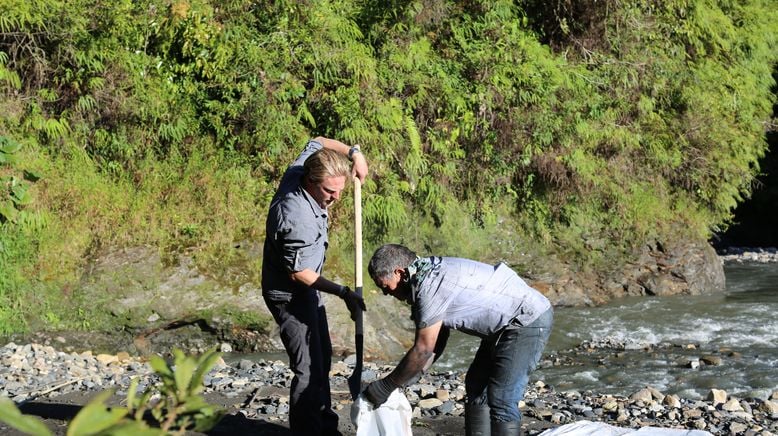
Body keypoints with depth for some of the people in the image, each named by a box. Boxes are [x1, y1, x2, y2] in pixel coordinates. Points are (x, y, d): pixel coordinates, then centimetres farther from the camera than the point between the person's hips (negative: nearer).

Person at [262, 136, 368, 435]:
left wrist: (353, 152, -2)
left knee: (322, 359, 18)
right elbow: (298, 273, -25)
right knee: (309, 369, -9)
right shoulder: (297, 217, -35)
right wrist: (343, 293, -19)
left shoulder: (299, 170, -11)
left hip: (307, 289, 10)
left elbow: (316, 143, 11)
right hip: (290, 295, -10)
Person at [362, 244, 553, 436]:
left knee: (501, 401, -13)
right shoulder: (428, 275, 8)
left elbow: (423, 350, -19)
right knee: (476, 385, 15)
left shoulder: (429, 286, -22)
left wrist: (385, 387, -9)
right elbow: (436, 345, 13)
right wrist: (398, 380, 9)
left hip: (529, 320, -11)